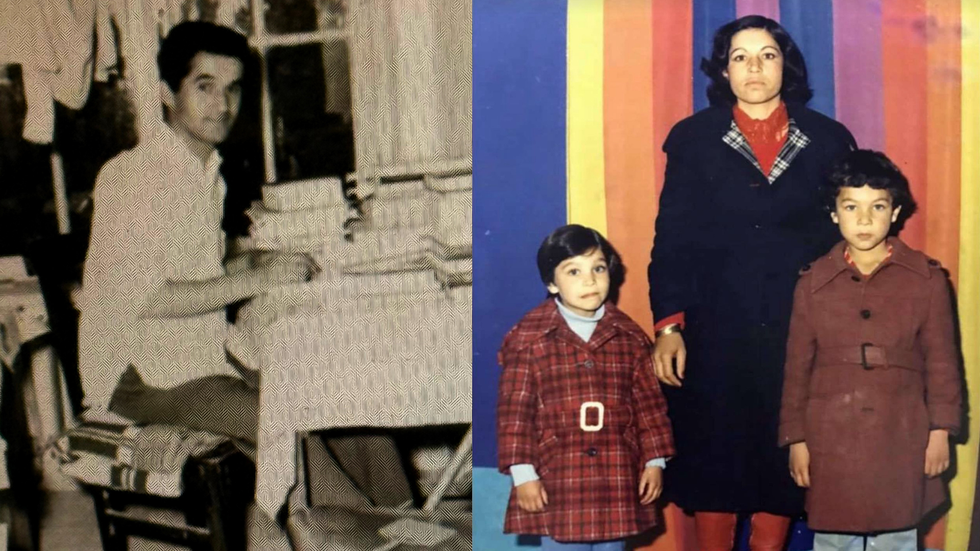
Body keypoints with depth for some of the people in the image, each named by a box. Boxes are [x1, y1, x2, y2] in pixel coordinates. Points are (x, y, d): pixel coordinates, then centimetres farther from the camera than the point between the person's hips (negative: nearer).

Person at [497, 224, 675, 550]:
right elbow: (514, 410, -4)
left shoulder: (629, 337, 5)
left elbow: (649, 403, 10)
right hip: (556, 483, -3)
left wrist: (655, 460, 6)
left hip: (617, 482, 3)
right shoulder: (529, 338, -4)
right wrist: (522, 472, -8)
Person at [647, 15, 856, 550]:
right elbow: (672, 239, 1)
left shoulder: (828, 139, 7)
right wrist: (667, 326, -8)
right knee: (712, 460, 3)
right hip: (715, 330, -1)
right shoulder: (694, 138, 4)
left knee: (783, 461, 5)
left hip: (800, 330, 1)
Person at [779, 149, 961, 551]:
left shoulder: (927, 278, -2)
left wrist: (941, 429, -1)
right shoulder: (813, 282, 0)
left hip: (900, 437, 0)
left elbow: (941, 360, 3)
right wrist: (795, 438, 2)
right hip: (830, 438, 1)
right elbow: (797, 366, 3)